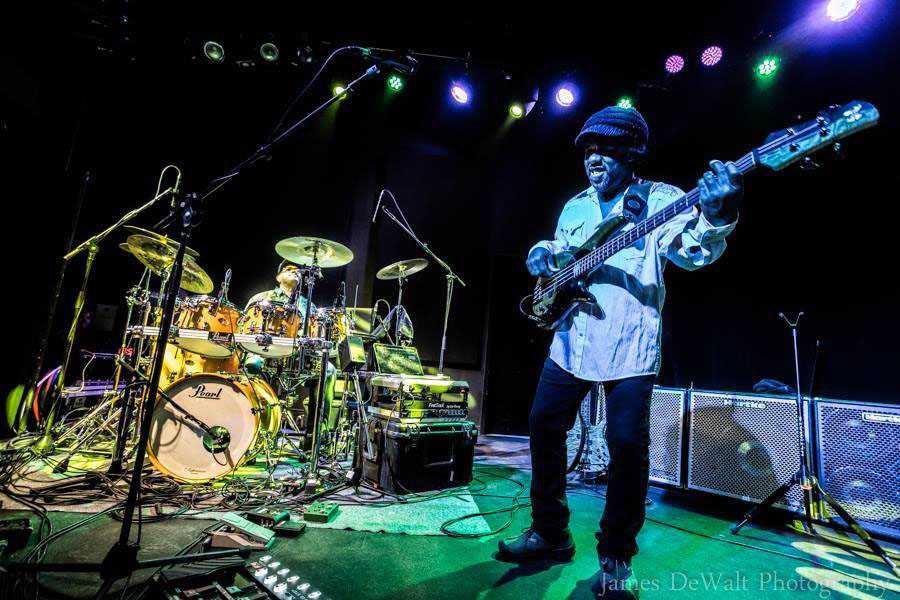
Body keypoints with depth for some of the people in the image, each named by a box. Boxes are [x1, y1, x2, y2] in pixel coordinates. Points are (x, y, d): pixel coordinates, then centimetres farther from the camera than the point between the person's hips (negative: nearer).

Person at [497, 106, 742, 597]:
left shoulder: (660, 199, 0)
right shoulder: (575, 207, 16)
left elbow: (692, 250, -16)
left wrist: (715, 217, -37)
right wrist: (543, 255, 4)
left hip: (630, 344, -5)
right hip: (571, 339, 6)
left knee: (628, 444, -5)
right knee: (544, 427, 6)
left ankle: (616, 559, 18)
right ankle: (550, 534, 25)